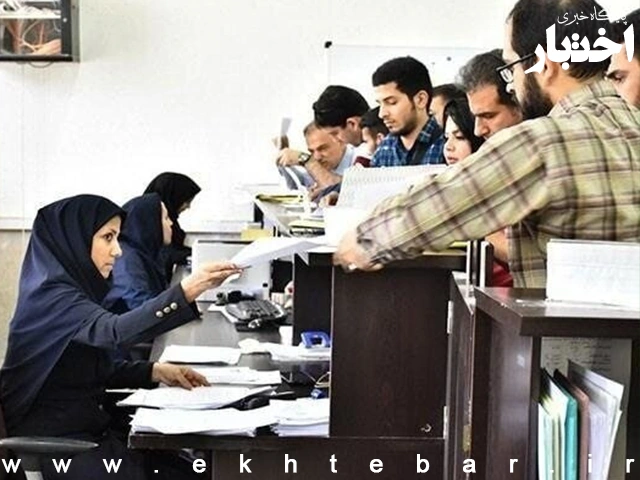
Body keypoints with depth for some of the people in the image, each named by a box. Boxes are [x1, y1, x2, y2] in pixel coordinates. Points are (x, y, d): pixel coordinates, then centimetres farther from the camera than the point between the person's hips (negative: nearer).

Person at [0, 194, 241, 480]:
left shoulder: (77, 286, 10)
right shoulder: (52, 296, -19)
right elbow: (114, 331, -38)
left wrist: (155, 372, 4)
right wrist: (184, 292, -49)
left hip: (90, 427, 9)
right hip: (53, 441, -9)